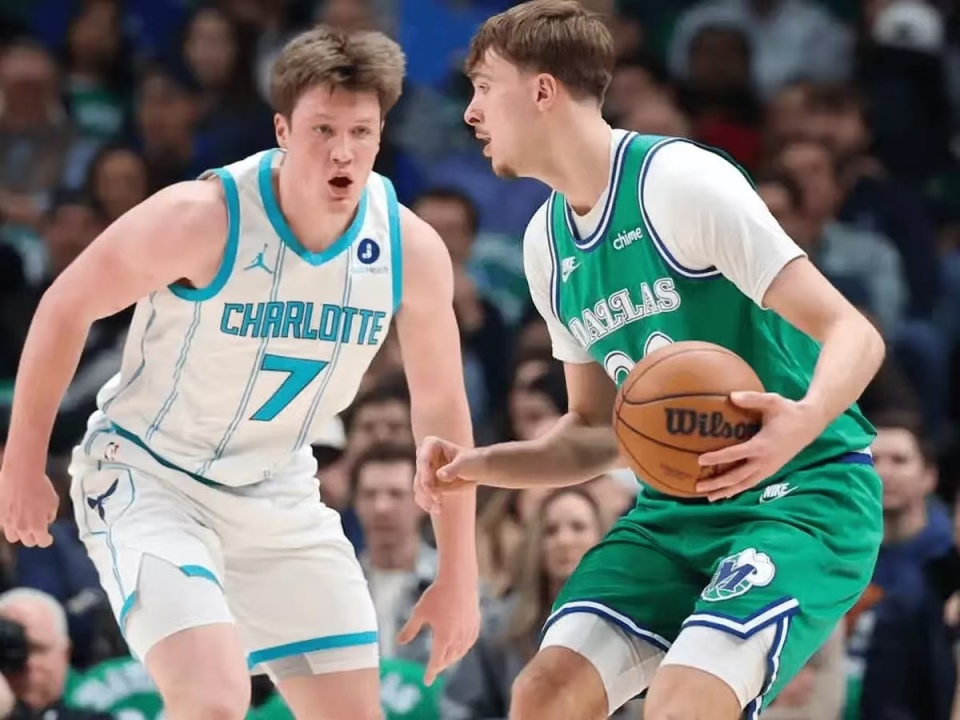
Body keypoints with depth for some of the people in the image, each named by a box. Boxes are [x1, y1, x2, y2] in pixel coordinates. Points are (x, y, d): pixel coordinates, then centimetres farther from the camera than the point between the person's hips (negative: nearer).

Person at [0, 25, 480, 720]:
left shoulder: (413, 250, -12)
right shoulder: (202, 218, -25)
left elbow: (440, 406, 3)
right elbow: (65, 307, -11)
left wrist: (459, 576, 4)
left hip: (279, 497, 6)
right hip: (150, 479, -6)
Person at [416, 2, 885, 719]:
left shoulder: (680, 180, -16)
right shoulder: (547, 242, 9)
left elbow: (854, 334, -20)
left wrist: (803, 421, -40)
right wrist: (477, 466, 1)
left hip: (806, 494, -8)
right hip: (679, 509, 8)